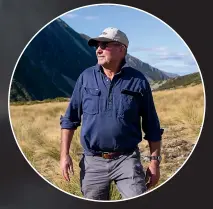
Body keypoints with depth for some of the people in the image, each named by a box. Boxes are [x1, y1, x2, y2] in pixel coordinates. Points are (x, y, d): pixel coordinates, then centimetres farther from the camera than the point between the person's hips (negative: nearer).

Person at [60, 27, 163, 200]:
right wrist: (65, 154, 1)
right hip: (93, 161, 2)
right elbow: (70, 118, 6)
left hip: (127, 160, -2)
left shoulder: (138, 81, -2)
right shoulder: (86, 78, 2)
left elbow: (151, 125, 4)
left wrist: (155, 161, 1)